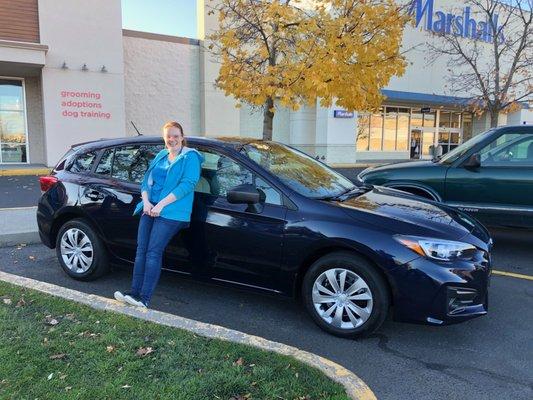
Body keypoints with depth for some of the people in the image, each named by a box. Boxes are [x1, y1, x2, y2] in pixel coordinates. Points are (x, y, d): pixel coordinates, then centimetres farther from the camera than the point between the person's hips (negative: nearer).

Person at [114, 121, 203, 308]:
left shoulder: (190, 157, -1)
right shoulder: (160, 156, 20)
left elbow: (187, 184, -14)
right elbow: (146, 180, 18)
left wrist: (161, 204, -18)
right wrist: (146, 201, -3)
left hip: (170, 213, -7)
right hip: (149, 209, 7)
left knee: (153, 252, -11)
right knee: (141, 250, 2)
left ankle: (145, 298, -7)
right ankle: (135, 291, 7)